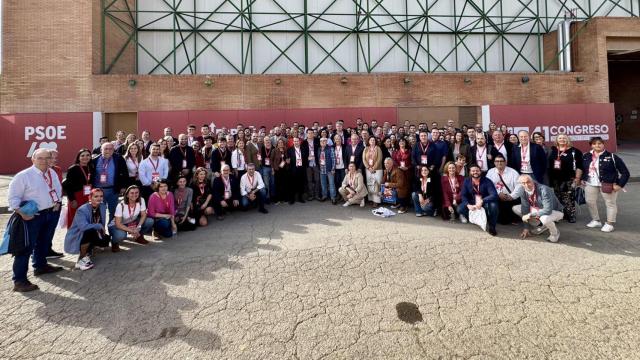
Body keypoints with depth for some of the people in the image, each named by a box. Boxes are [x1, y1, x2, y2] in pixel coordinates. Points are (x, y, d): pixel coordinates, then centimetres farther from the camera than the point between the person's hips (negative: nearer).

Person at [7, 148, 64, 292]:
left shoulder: (52, 173, 6)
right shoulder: (23, 175, -14)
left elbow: (58, 188, 19)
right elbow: (13, 197, -13)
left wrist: (58, 201, 4)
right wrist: (22, 213, -22)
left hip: (52, 213, 7)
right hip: (33, 216, -7)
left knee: (44, 242, 22)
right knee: (27, 247, -4)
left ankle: (40, 265, 41)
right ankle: (19, 280, 3)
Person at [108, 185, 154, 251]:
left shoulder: (141, 200, -17)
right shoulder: (121, 205, -27)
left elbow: (143, 215, -11)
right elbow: (118, 224, -27)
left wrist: (138, 227, -27)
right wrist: (132, 231, -34)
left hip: (133, 223, 4)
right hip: (119, 225, -4)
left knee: (150, 221, -20)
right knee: (121, 235, -38)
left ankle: (139, 236, 8)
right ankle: (114, 243, 1)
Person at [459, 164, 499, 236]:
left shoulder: (487, 181, -13)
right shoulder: (466, 181, -3)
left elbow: (494, 195, -25)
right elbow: (463, 195, -6)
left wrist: (482, 201, -40)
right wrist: (468, 205, -26)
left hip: (485, 204, -2)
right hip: (472, 204, 2)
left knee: (493, 204, -36)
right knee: (460, 208, -25)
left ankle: (491, 226, -13)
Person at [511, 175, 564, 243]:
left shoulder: (544, 190, -32)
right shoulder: (523, 191, -14)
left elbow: (548, 210, -36)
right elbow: (525, 208, -11)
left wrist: (530, 215, -30)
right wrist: (526, 228, -11)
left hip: (555, 211, -7)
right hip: (538, 210, 7)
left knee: (544, 218, -40)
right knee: (516, 209, -5)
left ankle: (555, 232, -2)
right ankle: (542, 226, 9)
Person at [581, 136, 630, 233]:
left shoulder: (612, 157, -9)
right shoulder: (586, 156, 4)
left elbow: (625, 172, -7)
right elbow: (582, 168, 22)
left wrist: (620, 184, -13)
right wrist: (583, 178, 13)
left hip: (608, 185, -4)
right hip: (590, 184, 4)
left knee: (610, 203, 5)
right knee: (590, 202, 10)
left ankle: (609, 224, 17)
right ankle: (596, 221, 27)